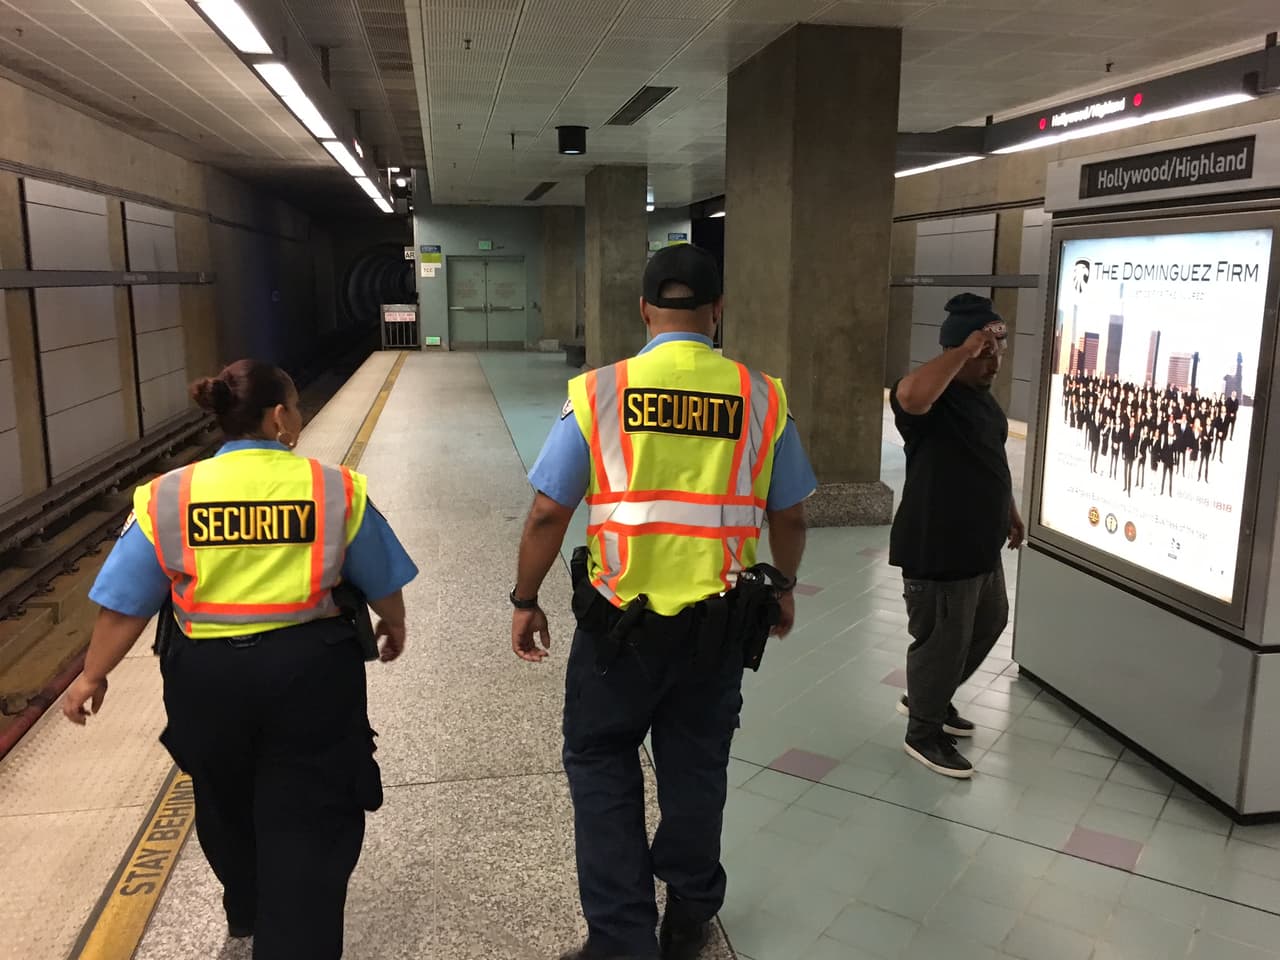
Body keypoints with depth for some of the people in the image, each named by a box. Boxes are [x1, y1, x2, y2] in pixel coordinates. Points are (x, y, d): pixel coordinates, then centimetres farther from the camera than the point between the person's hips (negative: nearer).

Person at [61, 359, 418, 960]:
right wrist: (394, 627, 24)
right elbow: (383, 583, 3)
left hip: (207, 675, 3)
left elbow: (125, 607, -1)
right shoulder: (336, 489, -7)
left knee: (227, 803, 27)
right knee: (307, 820, 9)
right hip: (310, 669, -3)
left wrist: (92, 676, 15)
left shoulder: (168, 497, -5)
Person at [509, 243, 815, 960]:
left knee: (602, 766, 17)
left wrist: (525, 601, 5)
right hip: (721, 623, 3)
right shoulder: (763, 397, -6)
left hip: (619, 620, -2)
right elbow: (790, 515, 3)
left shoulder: (598, 392, -11)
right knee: (696, 767, 20)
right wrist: (783, 587, 20)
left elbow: (547, 514, -9)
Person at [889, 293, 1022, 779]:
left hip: (981, 545, 10)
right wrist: (965, 349, -37)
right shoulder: (933, 398, -20)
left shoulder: (981, 395, 11)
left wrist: (1009, 511, 25)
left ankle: (927, 699, 42)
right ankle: (924, 733, 23)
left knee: (988, 623, 24)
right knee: (942, 641, 2)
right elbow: (910, 394, -46)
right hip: (937, 551, -10)